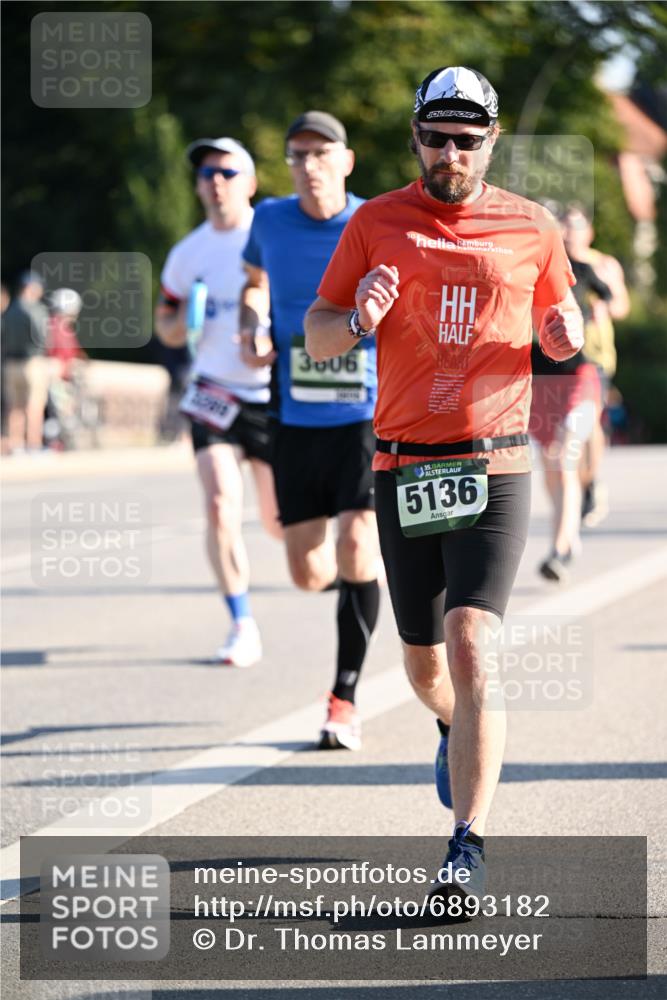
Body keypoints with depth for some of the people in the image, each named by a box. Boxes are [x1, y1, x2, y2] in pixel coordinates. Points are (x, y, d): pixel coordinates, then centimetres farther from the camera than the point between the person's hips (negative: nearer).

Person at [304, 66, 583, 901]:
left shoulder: (531, 229, 4)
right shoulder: (377, 223, 5)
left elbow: (559, 324, 19)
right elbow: (317, 339, 7)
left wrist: (565, 333, -6)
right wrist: (358, 320, -16)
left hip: (494, 470, -2)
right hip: (403, 470, 2)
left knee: (470, 651, -16)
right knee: (424, 665, 14)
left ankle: (469, 847, -16)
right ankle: (459, 731, 50)